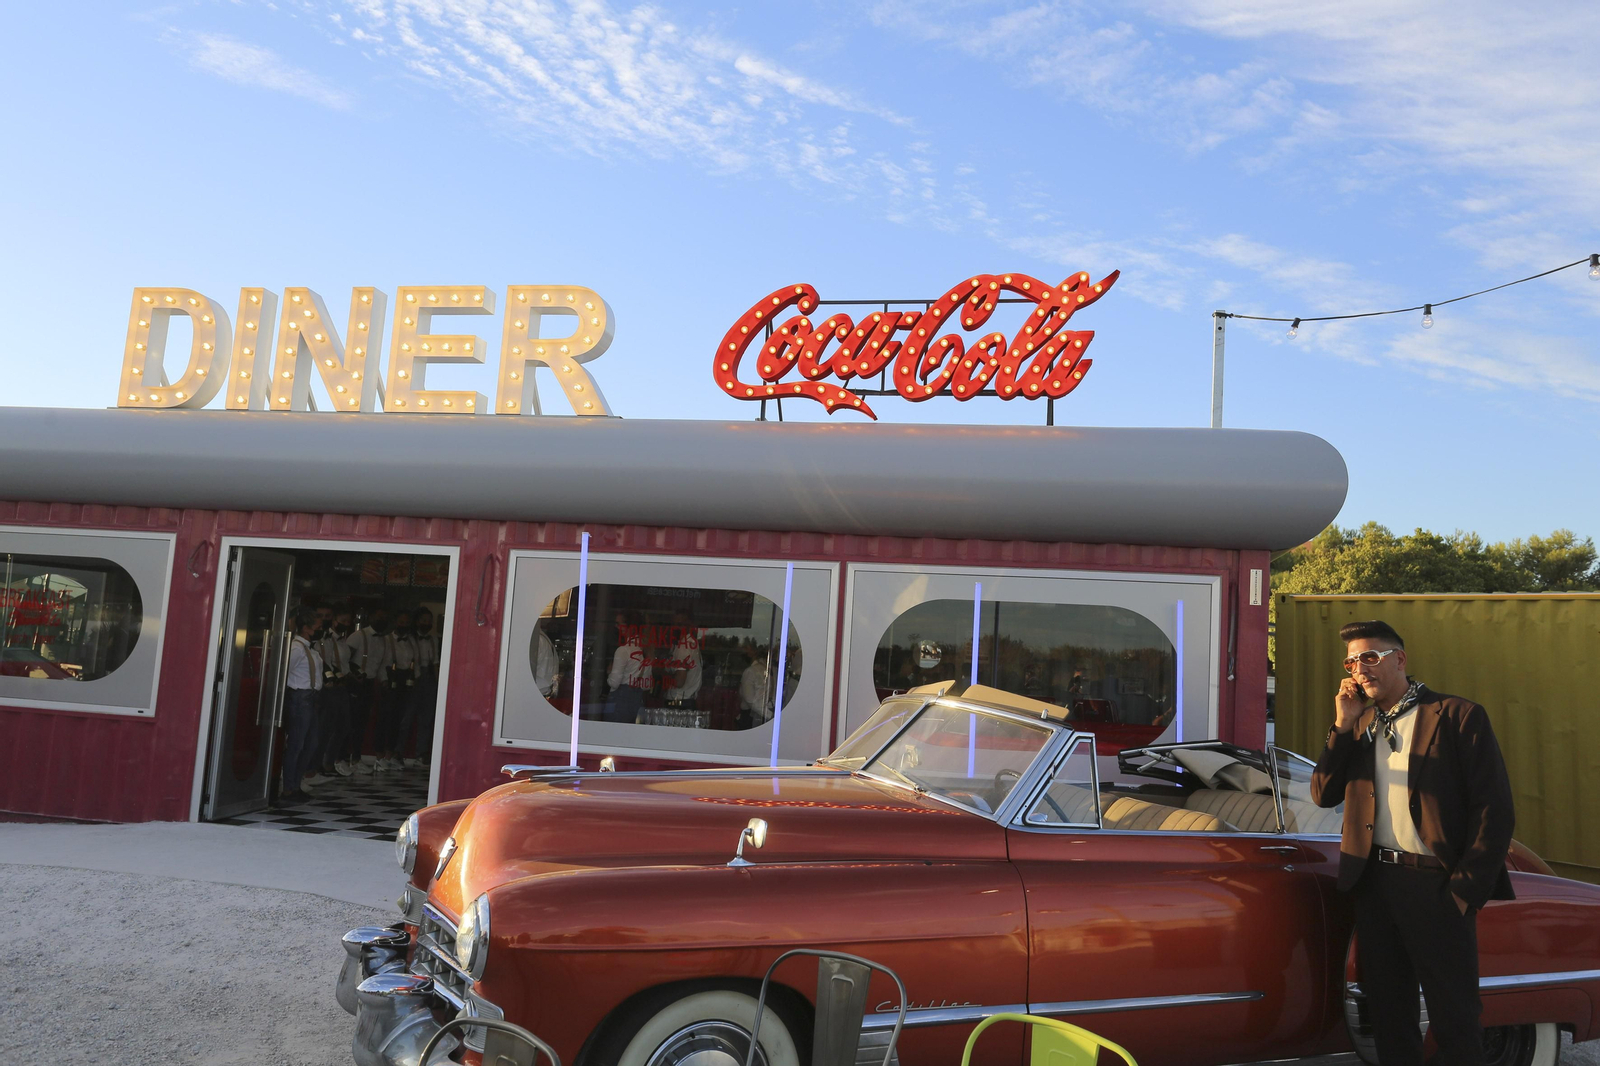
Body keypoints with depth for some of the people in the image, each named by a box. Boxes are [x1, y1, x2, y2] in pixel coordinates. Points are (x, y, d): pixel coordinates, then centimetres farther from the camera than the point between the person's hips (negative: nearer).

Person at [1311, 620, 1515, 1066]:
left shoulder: (1457, 716, -7)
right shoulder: (1359, 724, 10)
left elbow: (1495, 810, -10)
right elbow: (1323, 794, 3)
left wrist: (1467, 891, -14)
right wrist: (1343, 724, -6)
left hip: (1435, 884, -5)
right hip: (1375, 882, 6)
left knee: (1453, 1018, 3)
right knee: (1388, 1012, 15)